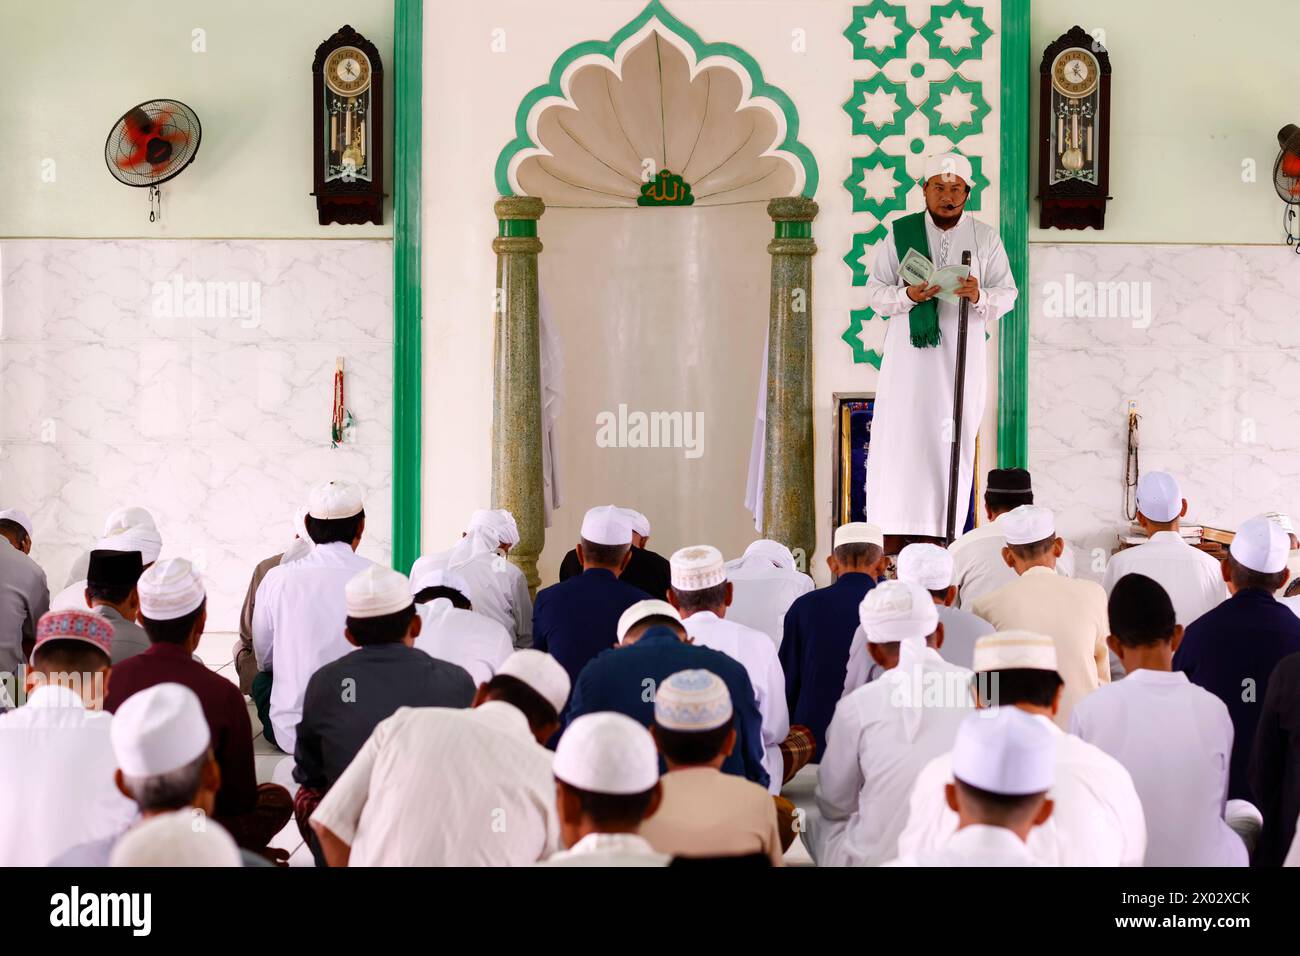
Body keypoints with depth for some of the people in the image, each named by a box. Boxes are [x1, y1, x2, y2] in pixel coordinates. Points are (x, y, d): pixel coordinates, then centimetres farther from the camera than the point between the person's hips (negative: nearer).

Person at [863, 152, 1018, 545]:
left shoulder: (985, 238, 8)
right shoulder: (900, 233, 6)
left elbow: (1008, 293, 6)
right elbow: (874, 292, 5)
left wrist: (980, 297, -16)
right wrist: (907, 295, -16)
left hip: (961, 355, 1)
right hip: (909, 351, -1)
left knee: (952, 440, 0)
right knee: (899, 437, -5)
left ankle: (942, 536, 4)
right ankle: (892, 539, -3)